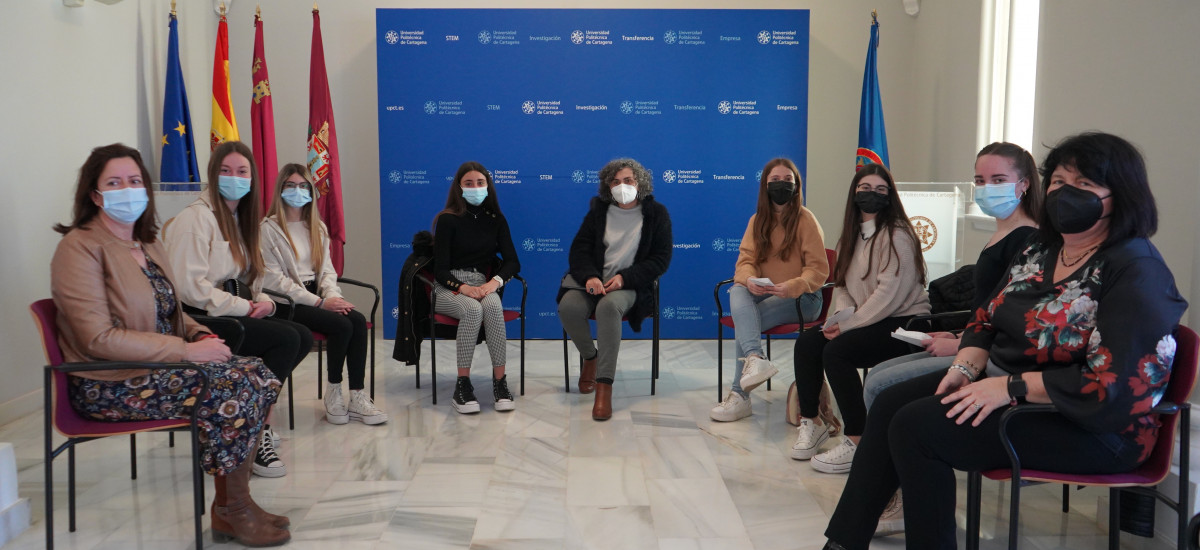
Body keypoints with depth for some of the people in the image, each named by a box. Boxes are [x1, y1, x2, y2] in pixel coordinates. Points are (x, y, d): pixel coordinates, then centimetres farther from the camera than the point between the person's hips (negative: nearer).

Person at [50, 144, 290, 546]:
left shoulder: (147, 243, 14)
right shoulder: (80, 248, -12)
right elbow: (99, 339, -21)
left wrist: (201, 334, -1)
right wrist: (186, 349, -23)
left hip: (160, 364, 8)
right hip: (110, 385, -8)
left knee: (259, 375, -10)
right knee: (232, 386, -23)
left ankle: (233, 503, -2)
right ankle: (231, 511, -6)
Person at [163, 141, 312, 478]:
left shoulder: (239, 218, 19)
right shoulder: (195, 218, -10)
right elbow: (189, 287, -20)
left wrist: (263, 302, -1)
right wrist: (245, 306, -17)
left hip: (233, 314, 9)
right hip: (199, 322, -9)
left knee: (303, 337, -9)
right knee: (285, 338, -23)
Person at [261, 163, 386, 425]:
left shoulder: (317, 227, 19)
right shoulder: (269, 228, -2)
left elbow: (327, 269, 14)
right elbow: (274, 280, -11)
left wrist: (332, 295, -10)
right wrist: (319, 302, -18)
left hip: (316, 297, 6)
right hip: (286, 304, -6)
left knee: (358, 320, -23)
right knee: (341, 324, -28)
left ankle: (357, 397, -24)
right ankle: (333, 393, -10)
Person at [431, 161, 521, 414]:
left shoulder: (496, 220, 11)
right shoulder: (447, 220, -1)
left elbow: (512, 261, 4)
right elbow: (440, 270, -6)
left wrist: (494, 282, -17)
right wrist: (463, 288, -25)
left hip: (483, 285, 3)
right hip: (448, 288, -2)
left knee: (493, 306, -34)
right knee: (473, 309, -36)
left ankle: (500, 381, -29)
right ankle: (462, 386, -31)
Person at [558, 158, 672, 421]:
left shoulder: (656, 214, 5)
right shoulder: (598, 211, 12)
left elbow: (661, 259, -1)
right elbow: (579, 249, 5)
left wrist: (624, 278, -15)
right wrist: (590, 276, -18)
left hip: (631, 284, -3)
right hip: (593, 279, 3)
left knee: (609, 306, -37)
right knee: (568, 307, -29)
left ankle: (604, 386, -36)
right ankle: (590, 357, 3)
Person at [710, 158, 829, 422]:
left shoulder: (805, 219, -5)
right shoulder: (758, 220, 10)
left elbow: (818, 269, -9)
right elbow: (745, 260, 3)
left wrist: (792, 286, -29)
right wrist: (749, 279, -22)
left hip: (801, 298, -4)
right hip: (762, 293, 4)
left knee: (744, 320, -27)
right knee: (737, 292, -30)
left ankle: (740, 395, -21)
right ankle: (755, 358, -49)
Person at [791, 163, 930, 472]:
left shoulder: (897, 236, -13)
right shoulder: (852, 236, 15)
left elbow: (889, 293, -21)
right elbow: (842, 285, 13)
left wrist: (849, 324, -20)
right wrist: (841, 314, -8)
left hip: (903, 323, -8)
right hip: (868, 320, 8)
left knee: (836, 351, -28)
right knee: (806, 343, -9)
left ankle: (857, 442, -20)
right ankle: (810, 423, 5)